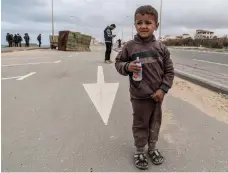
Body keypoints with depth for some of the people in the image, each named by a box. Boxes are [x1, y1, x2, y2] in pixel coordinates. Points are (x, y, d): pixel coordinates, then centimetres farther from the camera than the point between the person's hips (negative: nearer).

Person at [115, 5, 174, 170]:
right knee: (140, 124, 11)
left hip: (157, 95, 3)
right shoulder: (130, 46, -9)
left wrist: (163, 89, -8)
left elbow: (169, 70, 1)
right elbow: (118, 62, 1)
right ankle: (139, 151, 32)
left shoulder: (161, 48, -4)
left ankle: (152, 147, 40)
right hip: (139, 96, -2)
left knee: (155, 123, 18)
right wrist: (127, 67, -21)